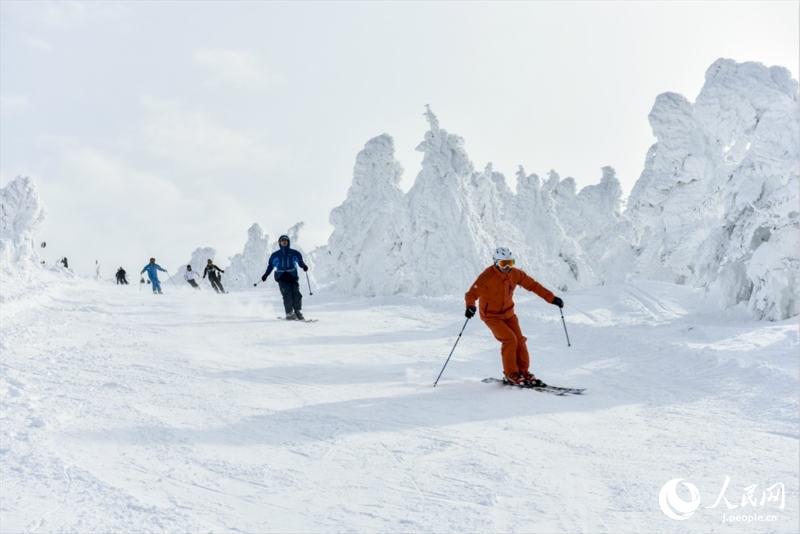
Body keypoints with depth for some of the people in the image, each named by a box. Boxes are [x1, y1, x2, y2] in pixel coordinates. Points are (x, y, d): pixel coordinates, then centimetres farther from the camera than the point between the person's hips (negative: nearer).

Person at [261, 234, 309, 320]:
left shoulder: (294, 253, 12)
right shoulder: (275, 255, 14)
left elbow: (300, 261, 11)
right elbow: (270, 265, 20)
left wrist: (304, 266, -10)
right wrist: (265, 275, 10)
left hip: (292, 276, 1)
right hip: (281, 277, -1)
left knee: (296, 294, -13)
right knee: (287, 295, -17)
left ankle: (297, 311, 2)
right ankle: (289, 313, -9)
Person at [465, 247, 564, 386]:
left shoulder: (515, 274, -6)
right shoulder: (487, 276, -22)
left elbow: (533, 285, 0)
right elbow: (472, 293, -28)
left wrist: (551, 298, -4)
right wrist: (470, 306, -49)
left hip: (508, 314, 5)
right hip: (491, 316, -5)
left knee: (519, 340, -4)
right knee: (510, 339, -18)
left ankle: (523, 372, 11)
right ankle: (511, 374, -5)